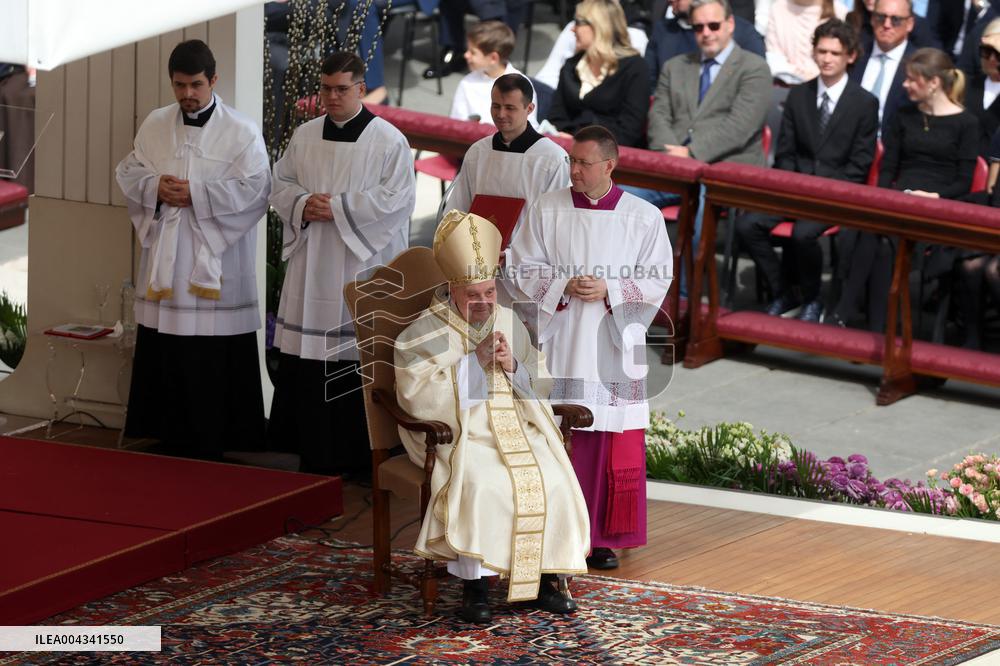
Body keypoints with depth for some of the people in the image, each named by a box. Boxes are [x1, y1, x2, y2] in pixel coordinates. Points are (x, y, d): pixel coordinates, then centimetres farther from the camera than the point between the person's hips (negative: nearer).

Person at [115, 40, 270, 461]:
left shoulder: (242, 132, -5)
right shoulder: (154, 126, 9)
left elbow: (255, 188, -12)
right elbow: (127, 173, 11)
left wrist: (196, 193, -17)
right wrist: (155, 187, -10)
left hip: (217, 262, -4)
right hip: (165, 259, 4)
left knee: (215, 363, -3)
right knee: (165, 359, 6)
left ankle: (211, 446, 4)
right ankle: (172, 439, 16)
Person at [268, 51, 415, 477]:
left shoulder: (388, 142, -4)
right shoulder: (304, 137, 11)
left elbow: (396, 201, -11)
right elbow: (281, 186, 14)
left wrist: (339, 208, -16)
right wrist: (303, 205, -8)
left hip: (362, 267, -5)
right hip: (311, 266, 5)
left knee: (359, 360, -4)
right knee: (305, 360, 3)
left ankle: (358, 456, 4)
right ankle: (313, 453, 11)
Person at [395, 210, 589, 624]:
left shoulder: (509, 322, 14)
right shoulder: (424, 334, -1)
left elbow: (542, 384, 15)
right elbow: (417, 398, -14)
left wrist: (513, 366, -8)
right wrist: (474, 362, -16)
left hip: (517, 429, 4)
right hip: (461, 435, -4)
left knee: (552, 481, -22)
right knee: (480, 487, -34)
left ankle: (543, 576, -11)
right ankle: (473, 584, -25)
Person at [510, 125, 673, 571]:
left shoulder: (643, 218, 0)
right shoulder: (548, 210, 2)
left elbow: (658, 279, 1)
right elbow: (524, 267, 3)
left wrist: (609, 291, -13)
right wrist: (564, 286, -13)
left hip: (612, 346, 0)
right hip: (559, 342, 0)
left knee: (614, 446, 0)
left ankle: (605, 538, 8)